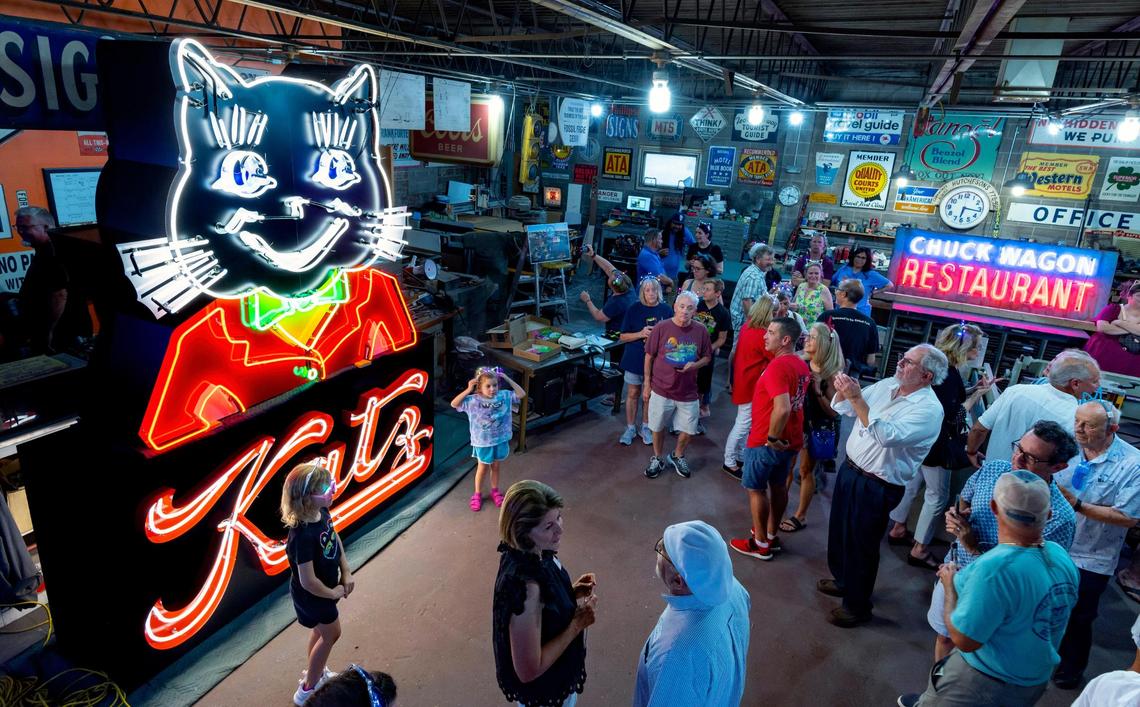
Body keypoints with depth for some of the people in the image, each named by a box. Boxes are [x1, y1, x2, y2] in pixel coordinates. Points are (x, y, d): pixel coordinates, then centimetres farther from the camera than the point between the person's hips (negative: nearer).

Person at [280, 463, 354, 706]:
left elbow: (335, 539, 4)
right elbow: (308, 581, -35)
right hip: (312, 594, -7)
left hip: (326, 586, 7)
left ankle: (314, 673, 53)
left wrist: (346, 573, -1)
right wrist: (333, 593, -18)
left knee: (322, 630, 27)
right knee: (331, 634, 14)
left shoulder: (321, 513, -15)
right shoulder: (303, 535, -40)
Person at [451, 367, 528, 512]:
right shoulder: (473, 400, -17)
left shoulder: (504, 396, -10)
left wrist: (508, 379, -15)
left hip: (500, 440, 3)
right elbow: (454, 404, -19)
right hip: (482, 442, -2)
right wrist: (468, 390, -26)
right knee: (482, 468, 14)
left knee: (496, 467, 20)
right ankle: (477, 494, 34)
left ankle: (495, 491, 40)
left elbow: (522, 394, -9)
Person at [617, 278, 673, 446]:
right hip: (635, 358, -1)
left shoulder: (666, 310, -5)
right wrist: (641, 334, -20)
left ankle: (645, 427, 30)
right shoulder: (634, 309, -7)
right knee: (633, 393, 9)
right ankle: (630, 428, 24)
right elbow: (623, 337, -4)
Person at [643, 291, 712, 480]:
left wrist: (695, 365, -15)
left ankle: (677, 456, 39)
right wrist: (647, 384, 0)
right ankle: (657, 459, 38)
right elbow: (649, 356, -2)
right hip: (661, 389, -1)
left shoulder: (701, 331, -6)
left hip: (688, 392, 2)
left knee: (688, 431, 11)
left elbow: (707, 357, 7)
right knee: (658, 428, 14)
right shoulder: (661, 327, -11)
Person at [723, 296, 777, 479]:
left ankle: (741, 456, 32)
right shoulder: (762, 335, -25)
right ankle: (729, 462, 12)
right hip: (751, 384, -9)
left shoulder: (747, 326, 0)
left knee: (745, 422, 20)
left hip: (743, 380, 9)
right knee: (744, 424, 2)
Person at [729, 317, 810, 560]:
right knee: (779, 486, 19)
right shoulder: (801, 365, 4)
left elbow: (782, 408, -36)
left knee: (755, 488, 7)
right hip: (790, 439, 9)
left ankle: (760, 544, 18)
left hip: (766, 441, -8)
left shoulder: (777, 366, -25)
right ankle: (771, 536, 34)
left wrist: (772, 438, -22)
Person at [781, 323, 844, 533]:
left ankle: (800, 516, 27)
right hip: (795, 420, 4)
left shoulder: (833, 373, -17)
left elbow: (834, 411, -17)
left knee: (806, 470, 10)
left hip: (818, 427, -4)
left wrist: (818, 390, -27)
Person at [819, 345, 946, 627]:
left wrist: (856, 398, -36)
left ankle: (858, 606, 28)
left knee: (861, 545, 7)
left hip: (876, 487, -7)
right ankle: (843, 580, 47)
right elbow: (843, 408, 7)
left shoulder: (928, 409, -21)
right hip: (850, 469, 7)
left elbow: (887, 435, -35)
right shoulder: (887, 385, 2)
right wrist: (843, 390, -15)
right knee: (840, 530, 23)